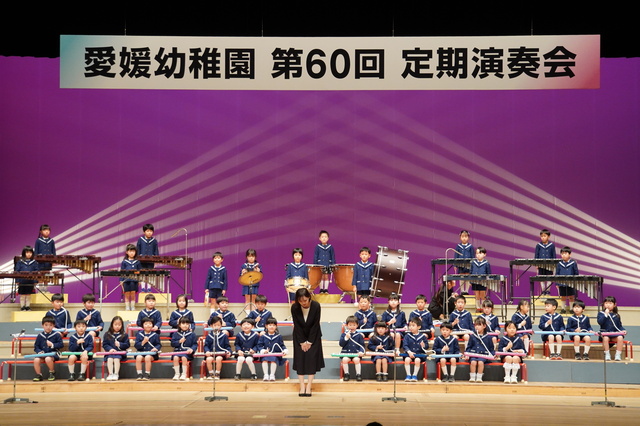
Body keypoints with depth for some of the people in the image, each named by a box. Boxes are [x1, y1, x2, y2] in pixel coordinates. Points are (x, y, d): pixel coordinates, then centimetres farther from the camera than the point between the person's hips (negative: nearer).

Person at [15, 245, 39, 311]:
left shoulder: (34, 262, 1)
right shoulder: (20, 262, -2)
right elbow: (17, 271, -1)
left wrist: (35, 281, -6)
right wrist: (17, 281, -7)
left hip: (30, 282, 1)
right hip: (22, 282, -1)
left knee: (29, 295, 10)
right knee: (22, 295, 7)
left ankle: (28, 307, 19)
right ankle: (22, 307, 15)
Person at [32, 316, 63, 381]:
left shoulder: (56, 335, 3)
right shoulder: (40, 336, 10)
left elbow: (61, 344, 1)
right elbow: (36, 347, 12)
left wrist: (52, 345, -13)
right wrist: (39, 351, -7)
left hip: (53, 352, -3)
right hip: (43, 353, 3)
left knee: (48, 359, -37)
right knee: (36, 360, -27)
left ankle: (52, 373, -8)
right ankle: (38, 375, -6)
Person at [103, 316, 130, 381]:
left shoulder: (124, 335, 9)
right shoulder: (107, 334, 10)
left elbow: (127, 345, 6)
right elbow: (104, 344, 6)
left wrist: (120, 345, -13)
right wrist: (110, 349, -13)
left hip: (120, 353, -1)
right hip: (109, 353, 1)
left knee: (116, 358, -32)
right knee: (110, 359, -30)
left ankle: (116, 374, -30)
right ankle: (110, 374, -31)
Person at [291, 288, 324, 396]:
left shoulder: (316, 306, -22)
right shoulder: (294, 307, -19)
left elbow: (315, 325, -16)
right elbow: (297, 325, -12)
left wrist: (309, 342, -14)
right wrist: (302, 342, -13)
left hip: (313, 335, -1)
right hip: (299, 335, 1)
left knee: (312, 358, -7)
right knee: (300, 358, -5)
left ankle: (309, 386, -6)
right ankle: (302, 387, -4)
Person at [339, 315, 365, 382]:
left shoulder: (359, 335, 9)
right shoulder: (344, 334, 11)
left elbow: (362, 345, 7)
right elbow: (341, 344, 2)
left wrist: (361, 352, -12)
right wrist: (346, 338, -10)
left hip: (356, 353, -1)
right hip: (346, 353, 1)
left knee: (356, 359, -32)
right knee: (344, 359, -30)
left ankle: (358, 375, -16)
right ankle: (346, 374, -12)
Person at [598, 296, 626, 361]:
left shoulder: (617, 315, 16)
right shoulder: (601, 313, 8)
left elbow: (619, 326, 19)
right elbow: (600, 322, -9)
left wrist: (623, 330, -1)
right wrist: (606, 314, -11)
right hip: (604, 333, -2)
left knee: (620, 338, -30)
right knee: (606, 338, -37)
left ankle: (618, 355, -21)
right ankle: (607, 355, -23)